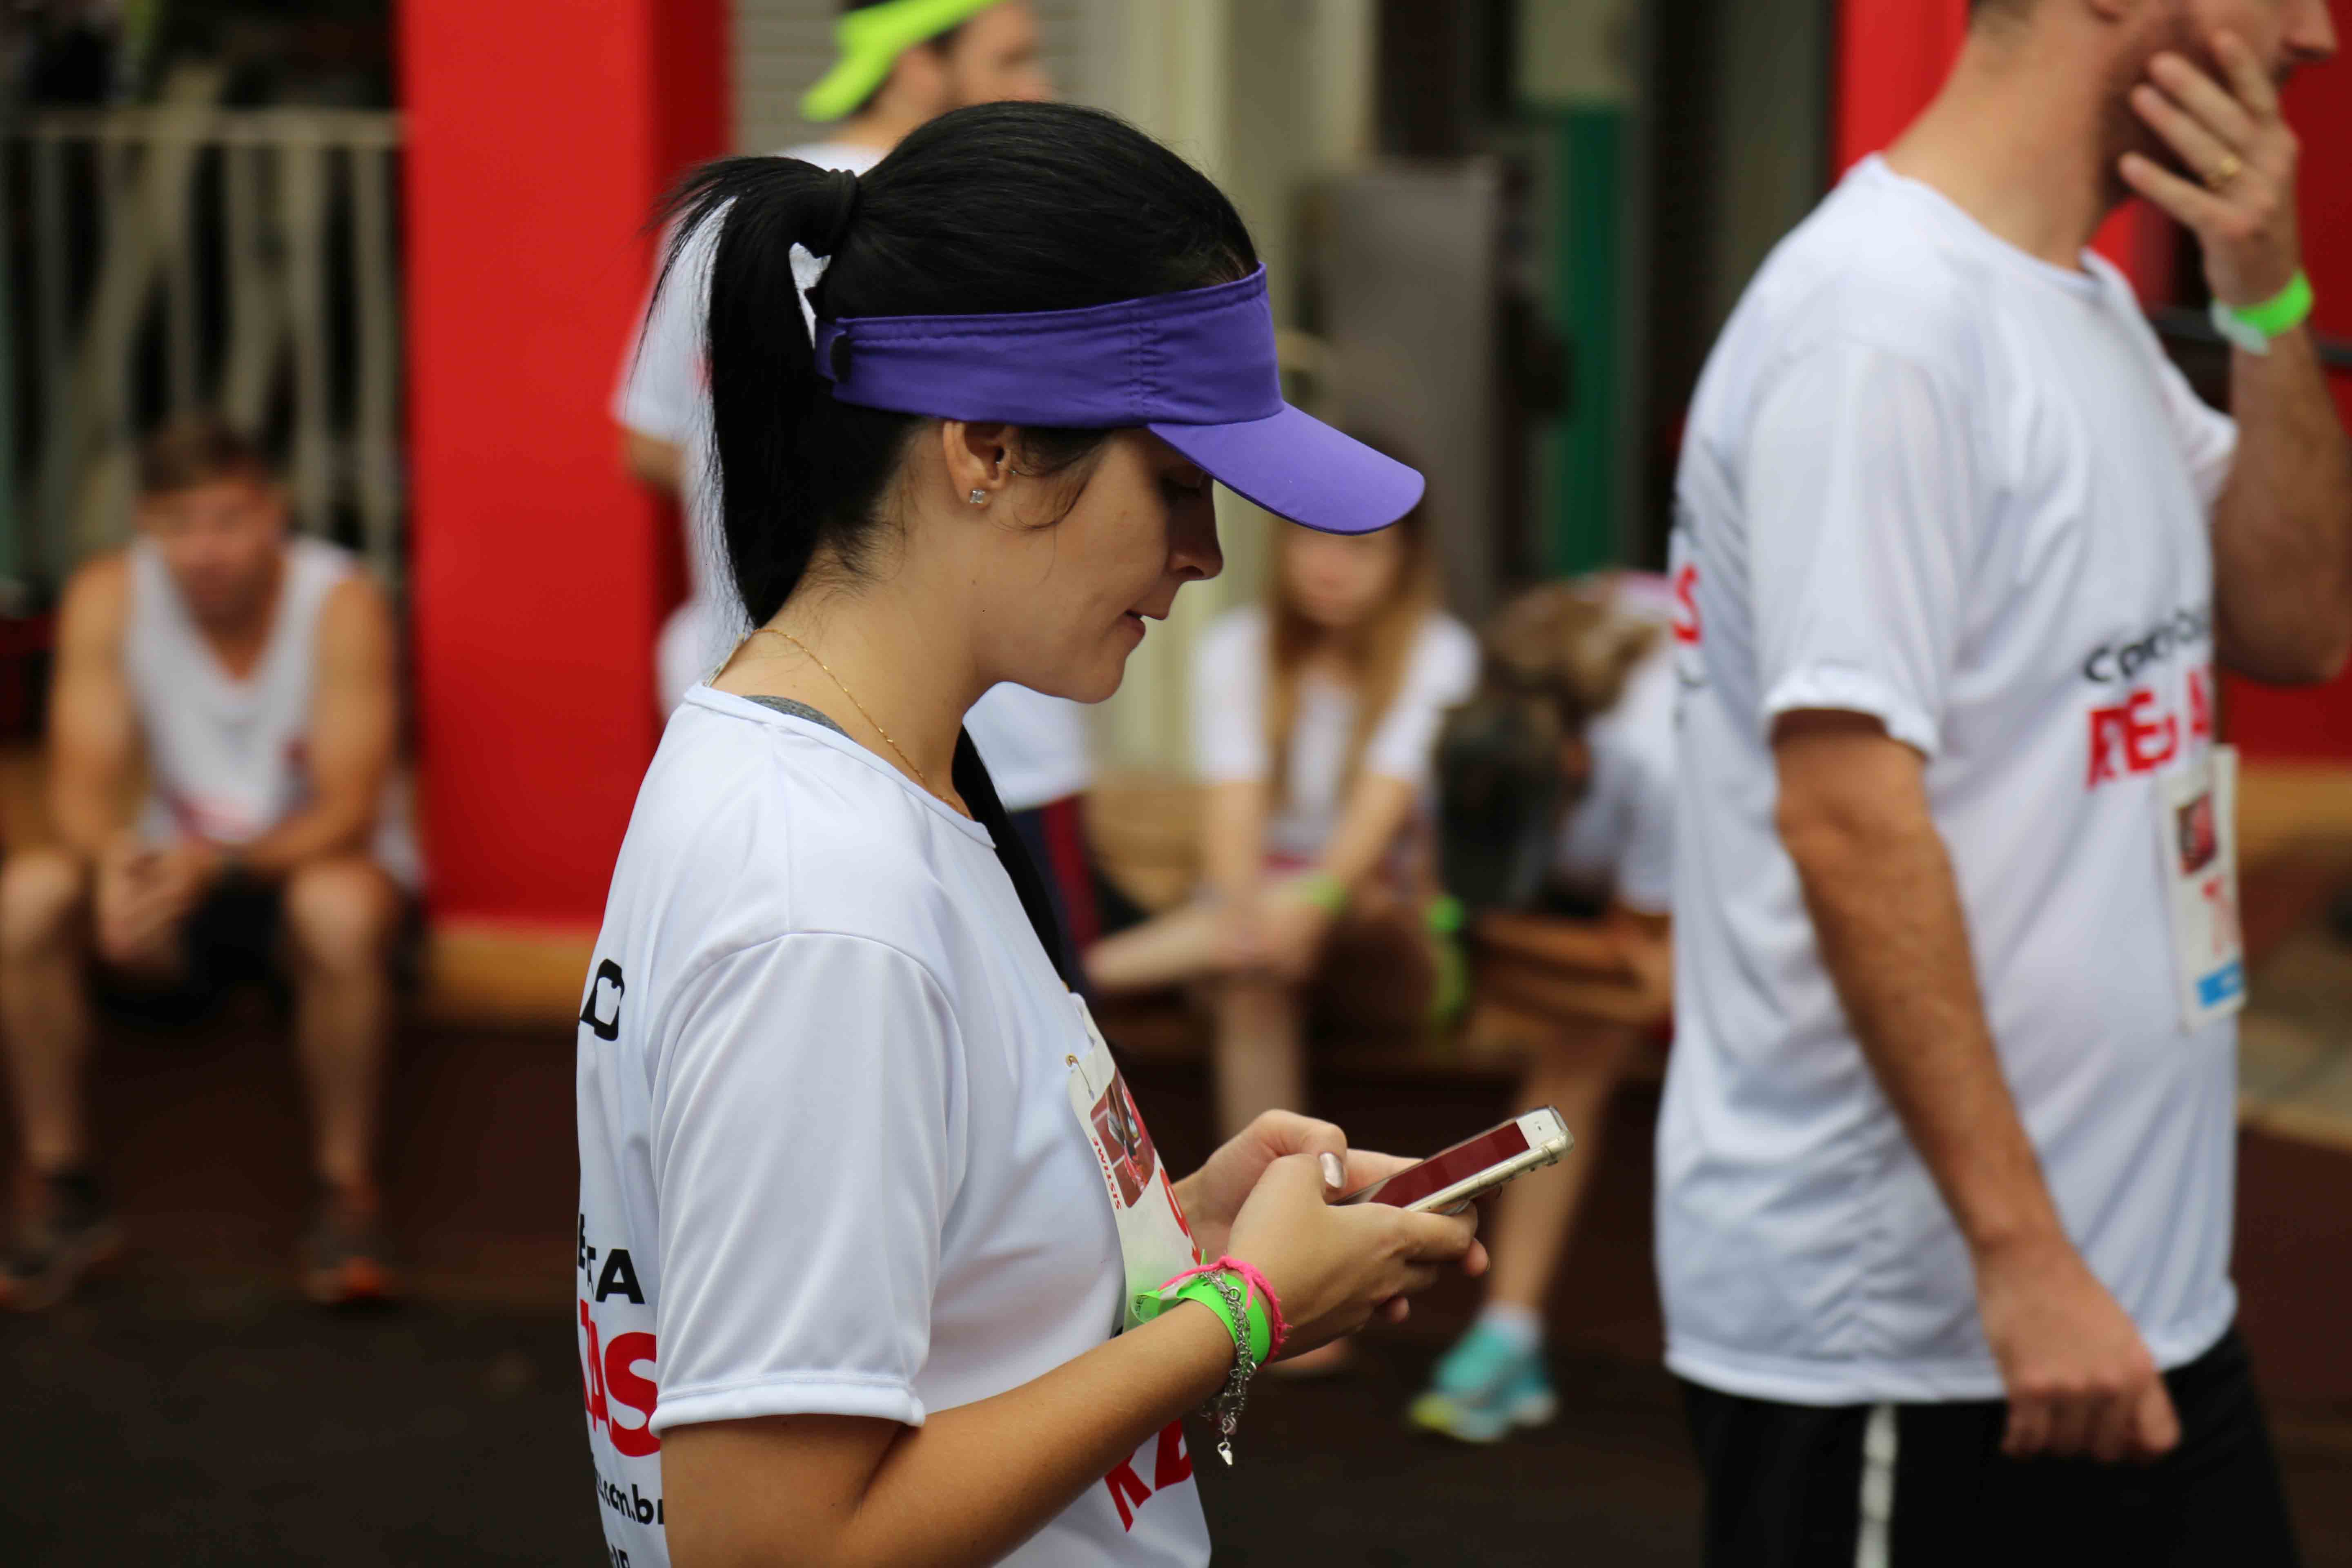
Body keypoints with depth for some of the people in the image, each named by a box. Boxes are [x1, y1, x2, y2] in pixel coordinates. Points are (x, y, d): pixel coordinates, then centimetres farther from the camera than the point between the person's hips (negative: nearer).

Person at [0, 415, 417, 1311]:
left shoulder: (341, 605, -20)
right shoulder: (107, 598, -11)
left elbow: (348, 815, -23)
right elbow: (81, 785, -15)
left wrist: (213, 864, -41)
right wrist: (113, 856, -39)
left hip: (318, 862, -3)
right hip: (177, 865, 3)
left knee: (339, 908, -39)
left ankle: (347, 1200, -21)